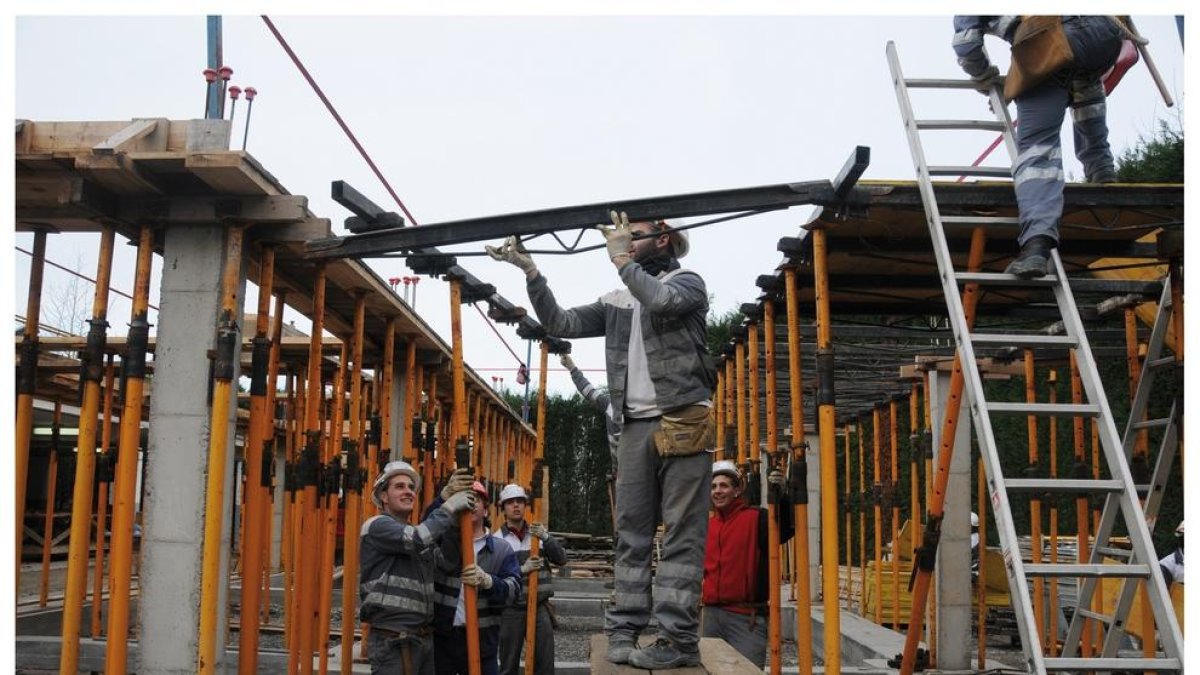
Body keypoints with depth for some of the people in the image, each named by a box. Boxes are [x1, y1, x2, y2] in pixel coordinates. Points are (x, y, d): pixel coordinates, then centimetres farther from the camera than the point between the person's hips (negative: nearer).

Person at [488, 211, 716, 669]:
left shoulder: (687, 282, 6)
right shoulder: (617, 303, 20)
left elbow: (662, 300, -17)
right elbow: (561, 325, 12)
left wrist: (622, 259, -7)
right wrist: (530, 272, 4)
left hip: (683, 422, -5)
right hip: (635, 426, 5)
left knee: (682, 532, -5)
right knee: (630, 532, 4)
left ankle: (679, 638, -5)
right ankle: (622, 630, 7)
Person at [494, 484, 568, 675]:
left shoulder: (539, 533, 9)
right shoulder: (497, 539, -4)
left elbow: (561, 559, 1)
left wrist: (546, 538, -16)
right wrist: (522, 570, -22)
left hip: (540, 606, 3)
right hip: (511, 609, -3)